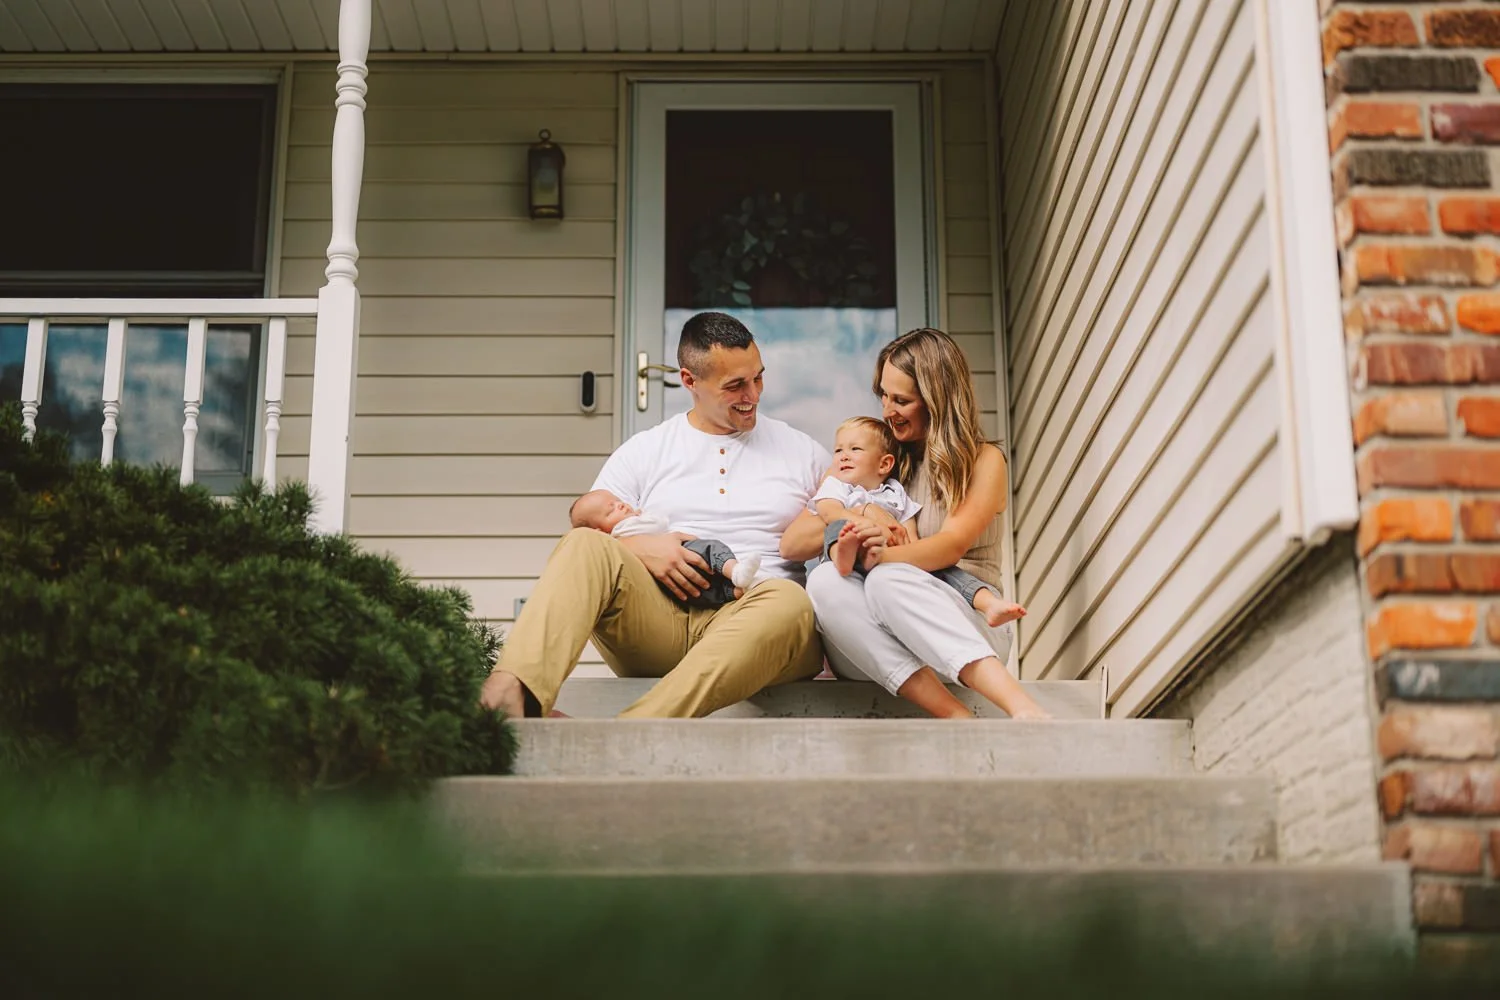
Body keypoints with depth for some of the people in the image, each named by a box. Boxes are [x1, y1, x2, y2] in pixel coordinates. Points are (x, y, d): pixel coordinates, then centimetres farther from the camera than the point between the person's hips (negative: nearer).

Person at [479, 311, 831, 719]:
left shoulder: (803, 452, 20)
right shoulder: (645, 451, 18)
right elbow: (589, 521, 9)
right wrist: (642, 548, -11)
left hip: (746, 624, 0)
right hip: (657, 620, 1)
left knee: (789, 602, -38)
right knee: (585, 546, -26)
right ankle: (512, 693, -53)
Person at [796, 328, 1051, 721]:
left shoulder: (982, 460, 8)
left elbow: (953, 545, -11)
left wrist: (886, 557, -32)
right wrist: (845, 534, -16)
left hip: (967, 626, -3)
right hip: (880, 645, 3)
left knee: (889, 579, -36)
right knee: (825, 581, -31)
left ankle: (1023, 707, -53)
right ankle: (956, 717, -46)